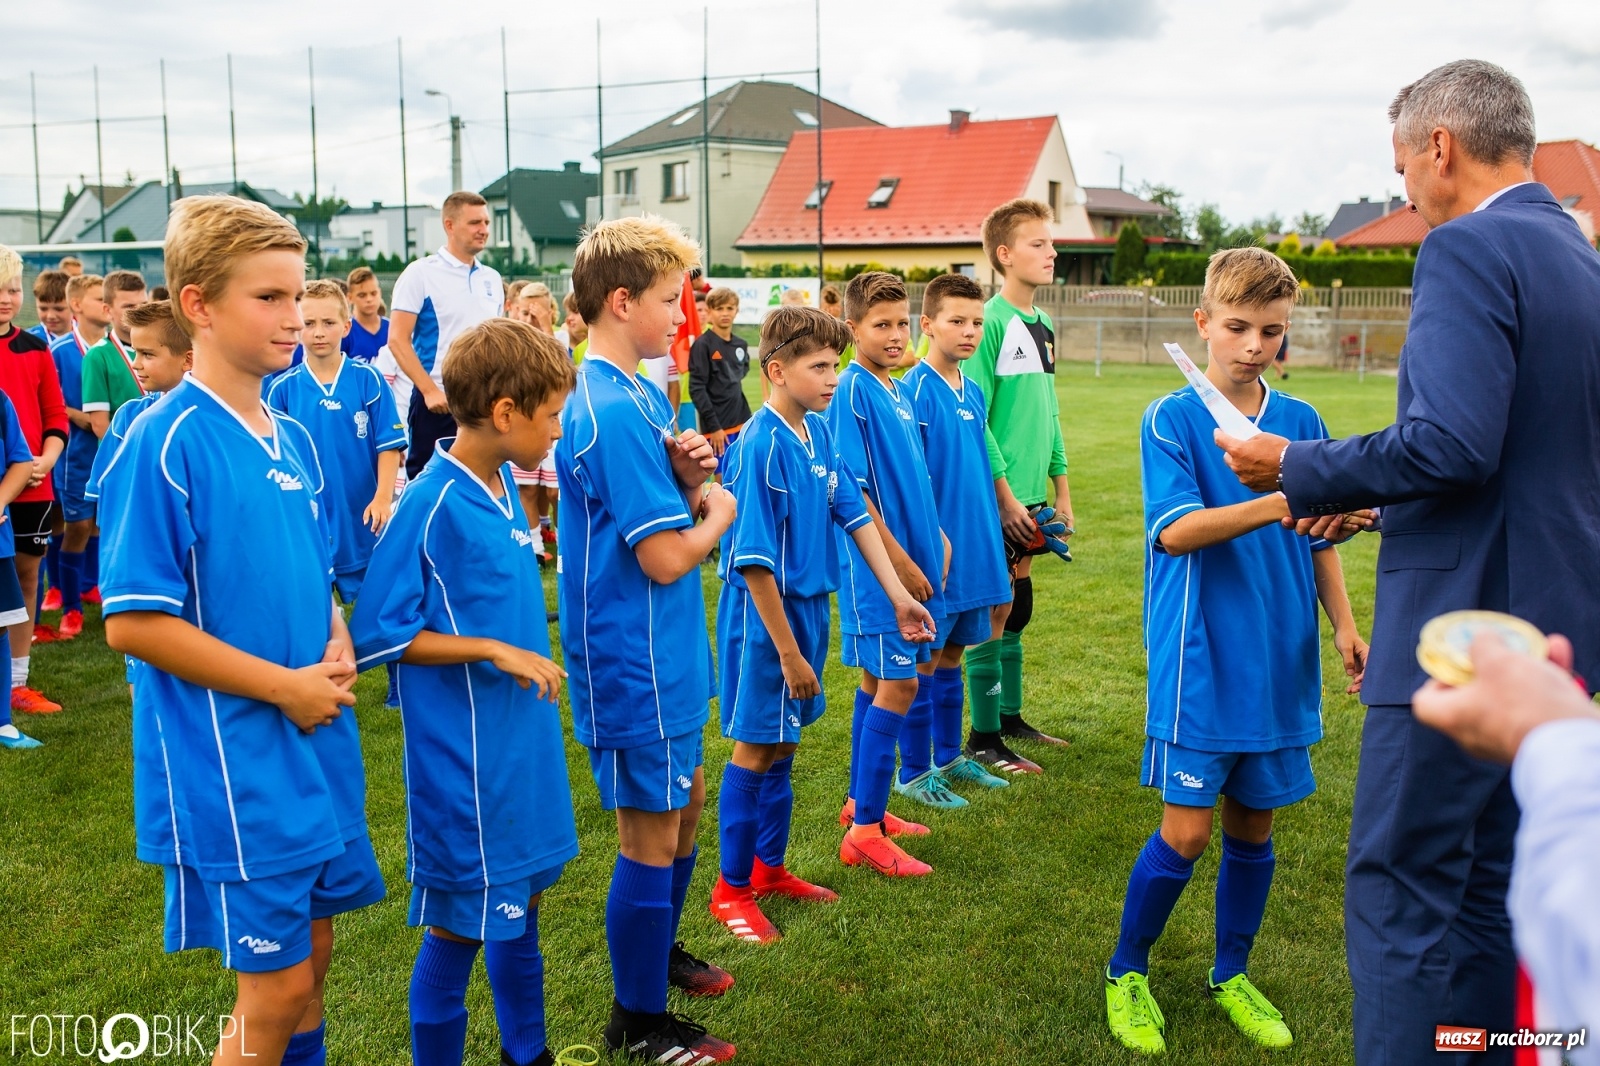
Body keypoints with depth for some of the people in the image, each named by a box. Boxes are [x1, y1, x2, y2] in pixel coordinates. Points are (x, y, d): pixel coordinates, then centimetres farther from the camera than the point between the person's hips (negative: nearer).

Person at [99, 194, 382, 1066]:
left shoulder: (292, 437, 7)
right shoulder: (165, 442, -16)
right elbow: (133, 623, -17)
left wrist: (337, 648, -2)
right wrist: (284, 685, -16)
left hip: (319, 746, 7)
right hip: (233, 761, -7)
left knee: (310, 954, 18)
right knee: (276, 988, 2)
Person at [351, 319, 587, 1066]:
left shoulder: (503, 486, 2)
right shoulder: (432, 506, -20)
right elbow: (377, 635, -17)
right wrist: (495, 650, -19)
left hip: (524, 742, 8)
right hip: (465, 760, -8)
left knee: (521, 901, 21)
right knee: (459, 927, 7)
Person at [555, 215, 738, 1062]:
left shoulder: (634, 396, 9)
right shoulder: (612, 412, -23)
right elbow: (666, 558, -25)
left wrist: (684, 475, -6)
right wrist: (717, 511, -7)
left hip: (664, 655, 10)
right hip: (636, 663, -10)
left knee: (685, 806, 24)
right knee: (650, 835, 4)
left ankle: (658, 953, 44)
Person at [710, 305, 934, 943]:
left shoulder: (819, 431, 3)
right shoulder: (760, 446, -21)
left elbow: (855, 515, 7)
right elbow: (754, 561, -22)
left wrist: (899, 595, 5)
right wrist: (787, 651, -19)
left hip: (810, 604, 8)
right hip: (765, 611, -8)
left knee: (783, 743, 17)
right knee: (754, 747, 3)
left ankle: (769, 867, 33)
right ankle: (731, 889, 18)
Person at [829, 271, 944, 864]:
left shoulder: (898, 392, 11)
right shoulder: (853, 392, -14)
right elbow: (853, 492, -18)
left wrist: (935, 538, 14)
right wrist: (900, 561, -17)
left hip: (911, 555, 8)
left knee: (879, 681, 15)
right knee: (898, 685, -7)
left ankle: (863, 803, 28)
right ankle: (864, 831, 1)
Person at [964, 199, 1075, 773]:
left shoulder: (1043, 325, 13)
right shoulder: (990, 322, -13)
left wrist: (1061, 487, 16)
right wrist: (1004, 494, -19)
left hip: (1029, 494, 8)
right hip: (997, 497, -8)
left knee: (1017, 606, 16)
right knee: (993, 611, -1)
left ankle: (1010, 717, 29)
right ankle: (984, 739, 8)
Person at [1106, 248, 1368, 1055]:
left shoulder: (1302, 422, 6)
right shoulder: (1172, 420, -8)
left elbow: (1319, 538, 15)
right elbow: (1174, 529, -21)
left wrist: (1344, 626, 7)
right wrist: (1272, 506, -34)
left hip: (1281, 663, 5)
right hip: (1199, 664, -4)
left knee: (1254, 823, 14)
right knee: (1186, 830, -2)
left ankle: (1231, 975, 34)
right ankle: (1126, 973, 21)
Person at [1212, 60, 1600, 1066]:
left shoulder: (1469, 249, -14)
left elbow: (1452, 444, -25)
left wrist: (1298, 468, -12)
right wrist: (1369, 496, 19)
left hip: (1465, 623, -10)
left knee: (1400, 892, -1)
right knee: (1490, 887, 19)